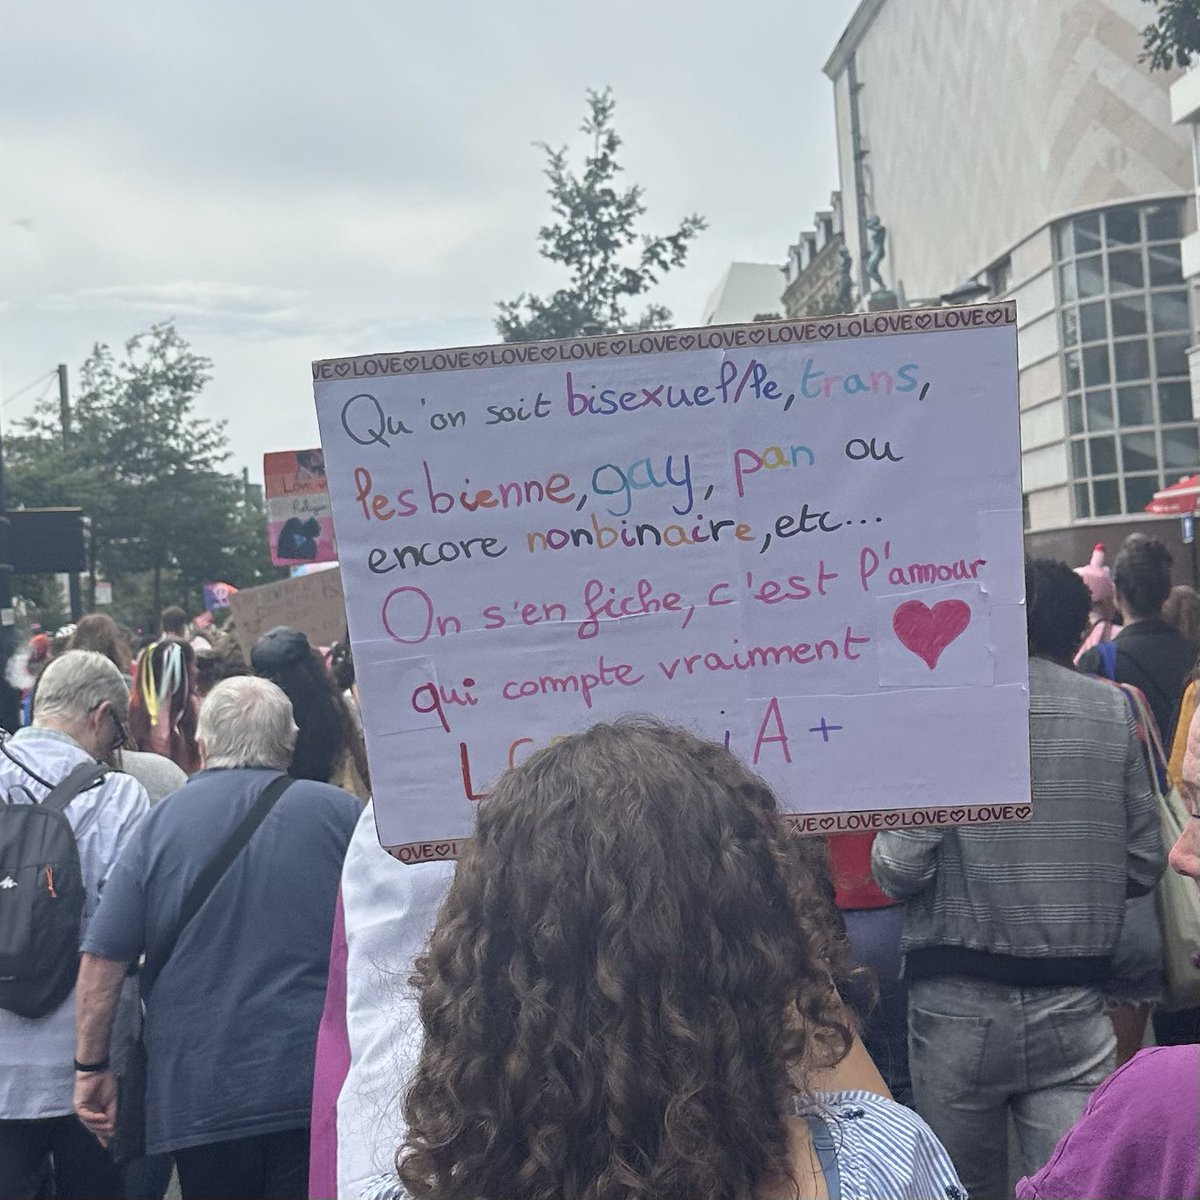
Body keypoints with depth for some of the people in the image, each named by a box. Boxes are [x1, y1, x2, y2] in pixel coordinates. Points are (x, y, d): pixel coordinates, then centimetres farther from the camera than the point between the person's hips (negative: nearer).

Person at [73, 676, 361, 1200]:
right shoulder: (339, 812, -1)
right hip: (321, 1090, -1)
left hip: (198, 1093, 1)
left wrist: (91, 1066, 7)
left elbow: (102, 959, -3)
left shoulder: (161, 821, -1)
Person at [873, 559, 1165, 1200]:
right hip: (1075, 1003, 2)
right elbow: (1144, 865, 5)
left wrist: (886, 852, 8)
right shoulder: (1112, 710, 2)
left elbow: (900, 868, -14)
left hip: (960, 1003, -2)